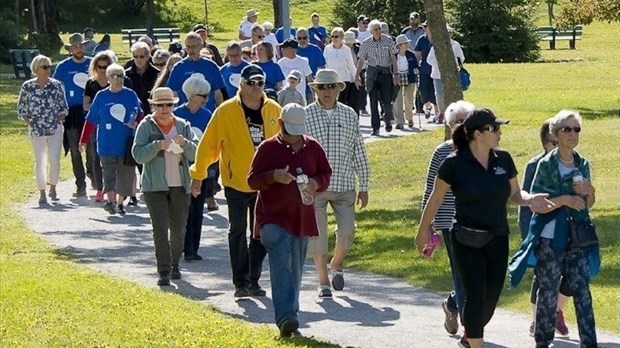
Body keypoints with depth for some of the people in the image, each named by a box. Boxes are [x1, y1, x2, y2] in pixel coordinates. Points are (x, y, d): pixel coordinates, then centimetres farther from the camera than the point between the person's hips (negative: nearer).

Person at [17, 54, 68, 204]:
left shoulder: (56, 85, 1)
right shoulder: (27, 87, -2)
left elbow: (63, 107, 9)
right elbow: (21, 109, 5)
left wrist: (60, 119, -4)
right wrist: (29, 122, -6)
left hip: (55, 130, 1)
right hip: (37, 130, 0)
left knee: (55, 160, -5)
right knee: (40, 162, 3)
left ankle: (53, 188, 15)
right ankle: (42, 193, 12)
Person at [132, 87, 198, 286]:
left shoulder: (183, 126, 7)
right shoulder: (146, 126, 0)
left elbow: (195, 154, 2)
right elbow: (138, 155, -8)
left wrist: (184, 143, -17)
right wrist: (157, 146, -22)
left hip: (180, 185, 3)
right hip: (155, 186, -3)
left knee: (179, 230, 10)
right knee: (160, 229, -9)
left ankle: (174, 264, 29)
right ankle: (164, 271, -9)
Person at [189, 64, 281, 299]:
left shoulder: (274, 111, 3)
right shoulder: (226, 111, -8)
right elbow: (208, 144, -5)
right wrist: (198, 175, -6)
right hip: (236, 182, -3)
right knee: (238, 232, -1)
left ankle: (254, 280, 17)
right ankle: (241, 282, 2)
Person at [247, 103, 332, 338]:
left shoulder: (313, 147, 7)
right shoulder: (267, 148, -3)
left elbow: (326, 174, 16)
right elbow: (252, 180, -2)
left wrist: (316, 182, -7)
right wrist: (274, 176, -21)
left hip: (302, 218, 4)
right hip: (273, 218, -4)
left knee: (296, 268, 11)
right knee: (281, 265, -17)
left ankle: (289, 315, 24)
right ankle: (285, 318, -26)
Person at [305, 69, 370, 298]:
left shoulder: (349, 115, 6)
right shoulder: (305, 116, -2)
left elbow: (359, 152, 9)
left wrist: (364, 186, 7)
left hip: (344, 186, 2)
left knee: (347, 230, -2)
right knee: (317, 233, -1)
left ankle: (336, 265, 26)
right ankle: (323, 281, 10)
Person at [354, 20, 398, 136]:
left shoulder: (388, 40, -1)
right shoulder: (366, 43, 1)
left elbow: (393, 58, 2)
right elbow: (361, 60, 7)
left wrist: (395, 73, -3)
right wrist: (357, 76, 3)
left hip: (386, 72, -1)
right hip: (372, 73, 1)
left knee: (387, 100, -4)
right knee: (373, 101, -1)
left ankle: (388, 120, 26)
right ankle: (375, 128, 4)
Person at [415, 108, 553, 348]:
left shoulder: (503, 160, 2)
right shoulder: (454, 164, -11)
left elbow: (515, 194, 11)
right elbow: (435, 199, -1)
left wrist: (530, 199, -12)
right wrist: (423, 231, 6)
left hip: (497, 240, 5)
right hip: (467, 242, -5)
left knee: (491, 298, 11)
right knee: (476, 295, -10)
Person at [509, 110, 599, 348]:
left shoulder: (583, 165, 8)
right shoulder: (546, 165, -6)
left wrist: (588, 192, -6)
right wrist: (564, 199, -21)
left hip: (577, 239, 4)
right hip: (550, 238, -4)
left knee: (582, 290, -1)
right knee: (548, 292, 4)